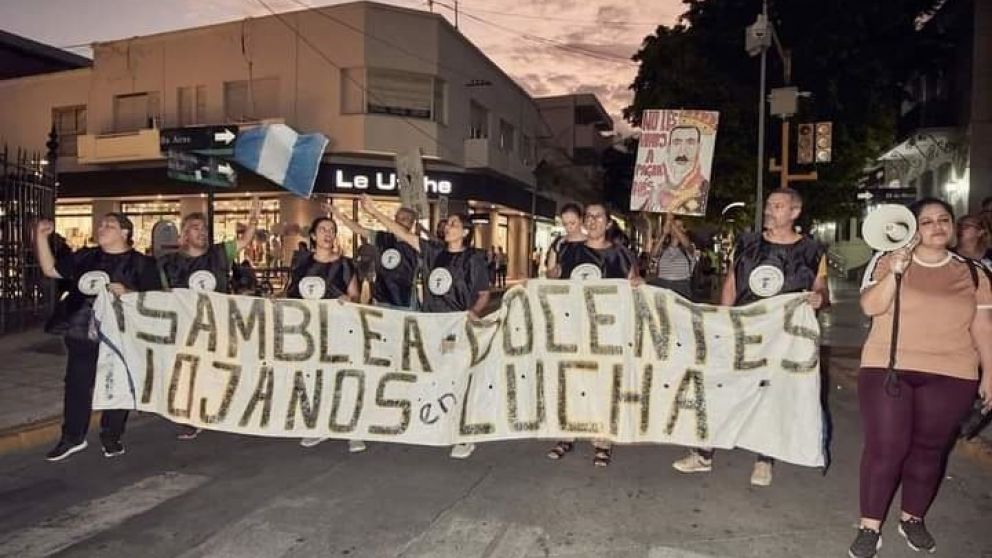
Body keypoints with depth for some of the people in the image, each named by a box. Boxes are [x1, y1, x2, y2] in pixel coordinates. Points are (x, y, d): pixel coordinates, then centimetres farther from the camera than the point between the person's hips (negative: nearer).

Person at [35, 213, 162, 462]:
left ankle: (111, 438, 23)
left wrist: (127, 293, -23)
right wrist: (41, 236, 8)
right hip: (83, 335, 4)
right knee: (76, 386, 10)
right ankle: (72, 438, 25)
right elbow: (50, 269, 15)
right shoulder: (85, 257, 10)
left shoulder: (141, 263, -3)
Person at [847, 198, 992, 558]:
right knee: (884, 447, -4)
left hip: (950, 376, 2)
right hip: (887, 369, -2)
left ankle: (913, 519, 29)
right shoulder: (888, 262, 1)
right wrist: (895, 272, -21)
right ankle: (869, 527, 7)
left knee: (929, 449, 9)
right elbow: (870, 307, -10)